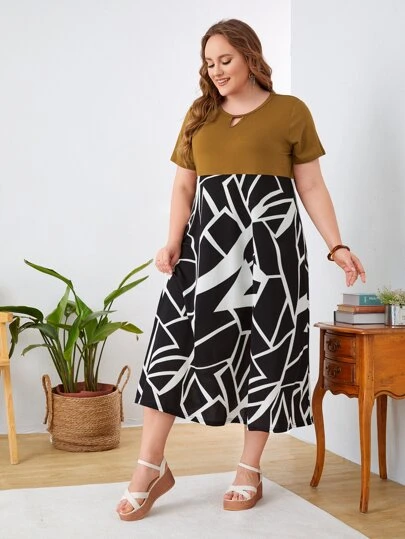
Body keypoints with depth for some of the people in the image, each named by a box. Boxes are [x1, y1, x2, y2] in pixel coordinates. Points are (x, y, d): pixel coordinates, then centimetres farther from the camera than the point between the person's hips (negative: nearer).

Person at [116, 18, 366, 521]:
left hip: (270, 240, -2)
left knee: (266, 345, 1)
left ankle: (250, 470, 15)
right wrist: (173, 241, -3)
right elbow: (184, 186, 12)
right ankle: (151, 466, 2)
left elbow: (311, 186, 4)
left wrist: (337, 246, -4)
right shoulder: (199, 114, 14)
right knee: (174, 338, -6)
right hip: (207, 240, 3)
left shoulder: (290, 111, 4)